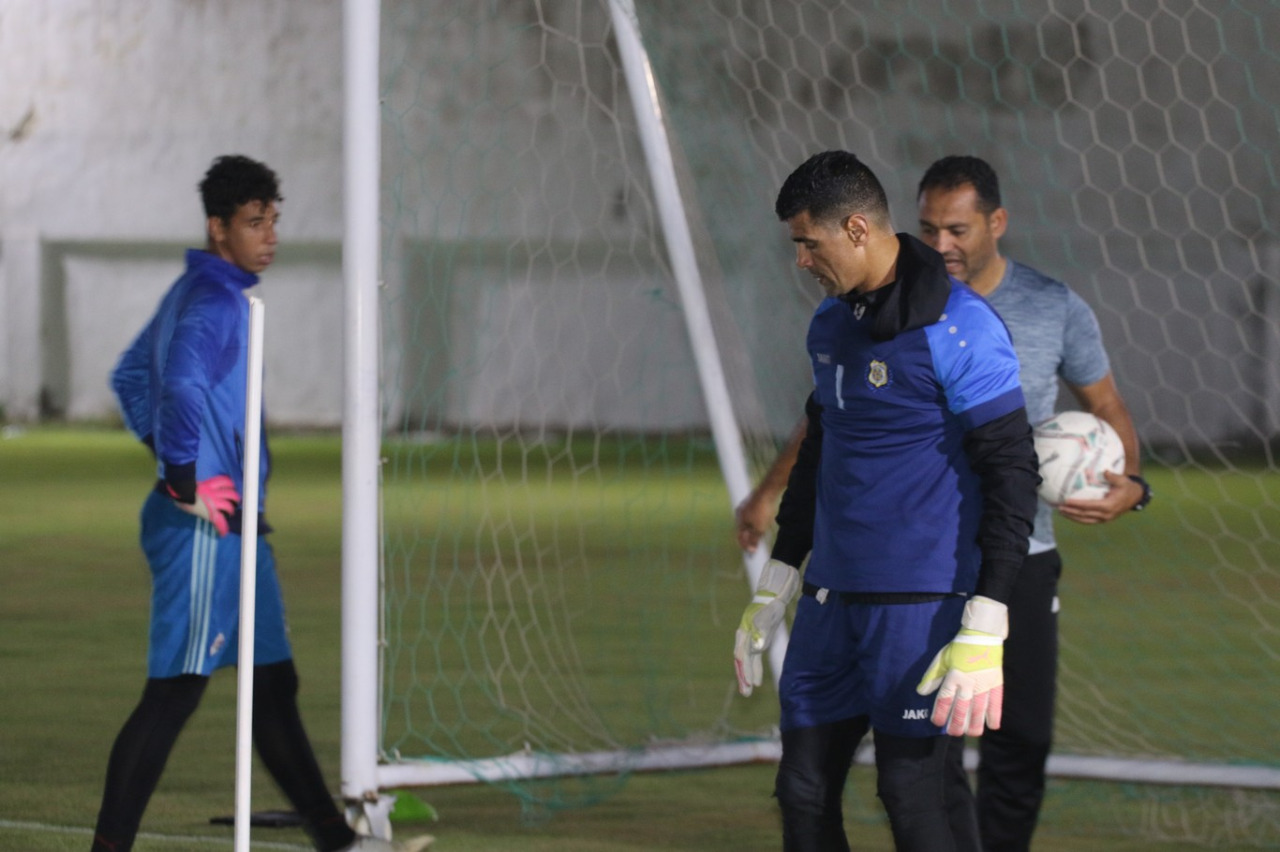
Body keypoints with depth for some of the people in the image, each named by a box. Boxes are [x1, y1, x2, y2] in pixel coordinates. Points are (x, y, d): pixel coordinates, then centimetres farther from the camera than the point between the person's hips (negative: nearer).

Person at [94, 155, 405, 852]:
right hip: (206, 527, -11)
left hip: (229, 523, 11)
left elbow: (130, 377, 29)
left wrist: (171, 456, 23)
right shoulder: (215, 302, -16)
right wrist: (187, 481, -24)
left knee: (273, 684, 14)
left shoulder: (192, 292, 16)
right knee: (175, 691, -8)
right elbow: (183, 388, -34)